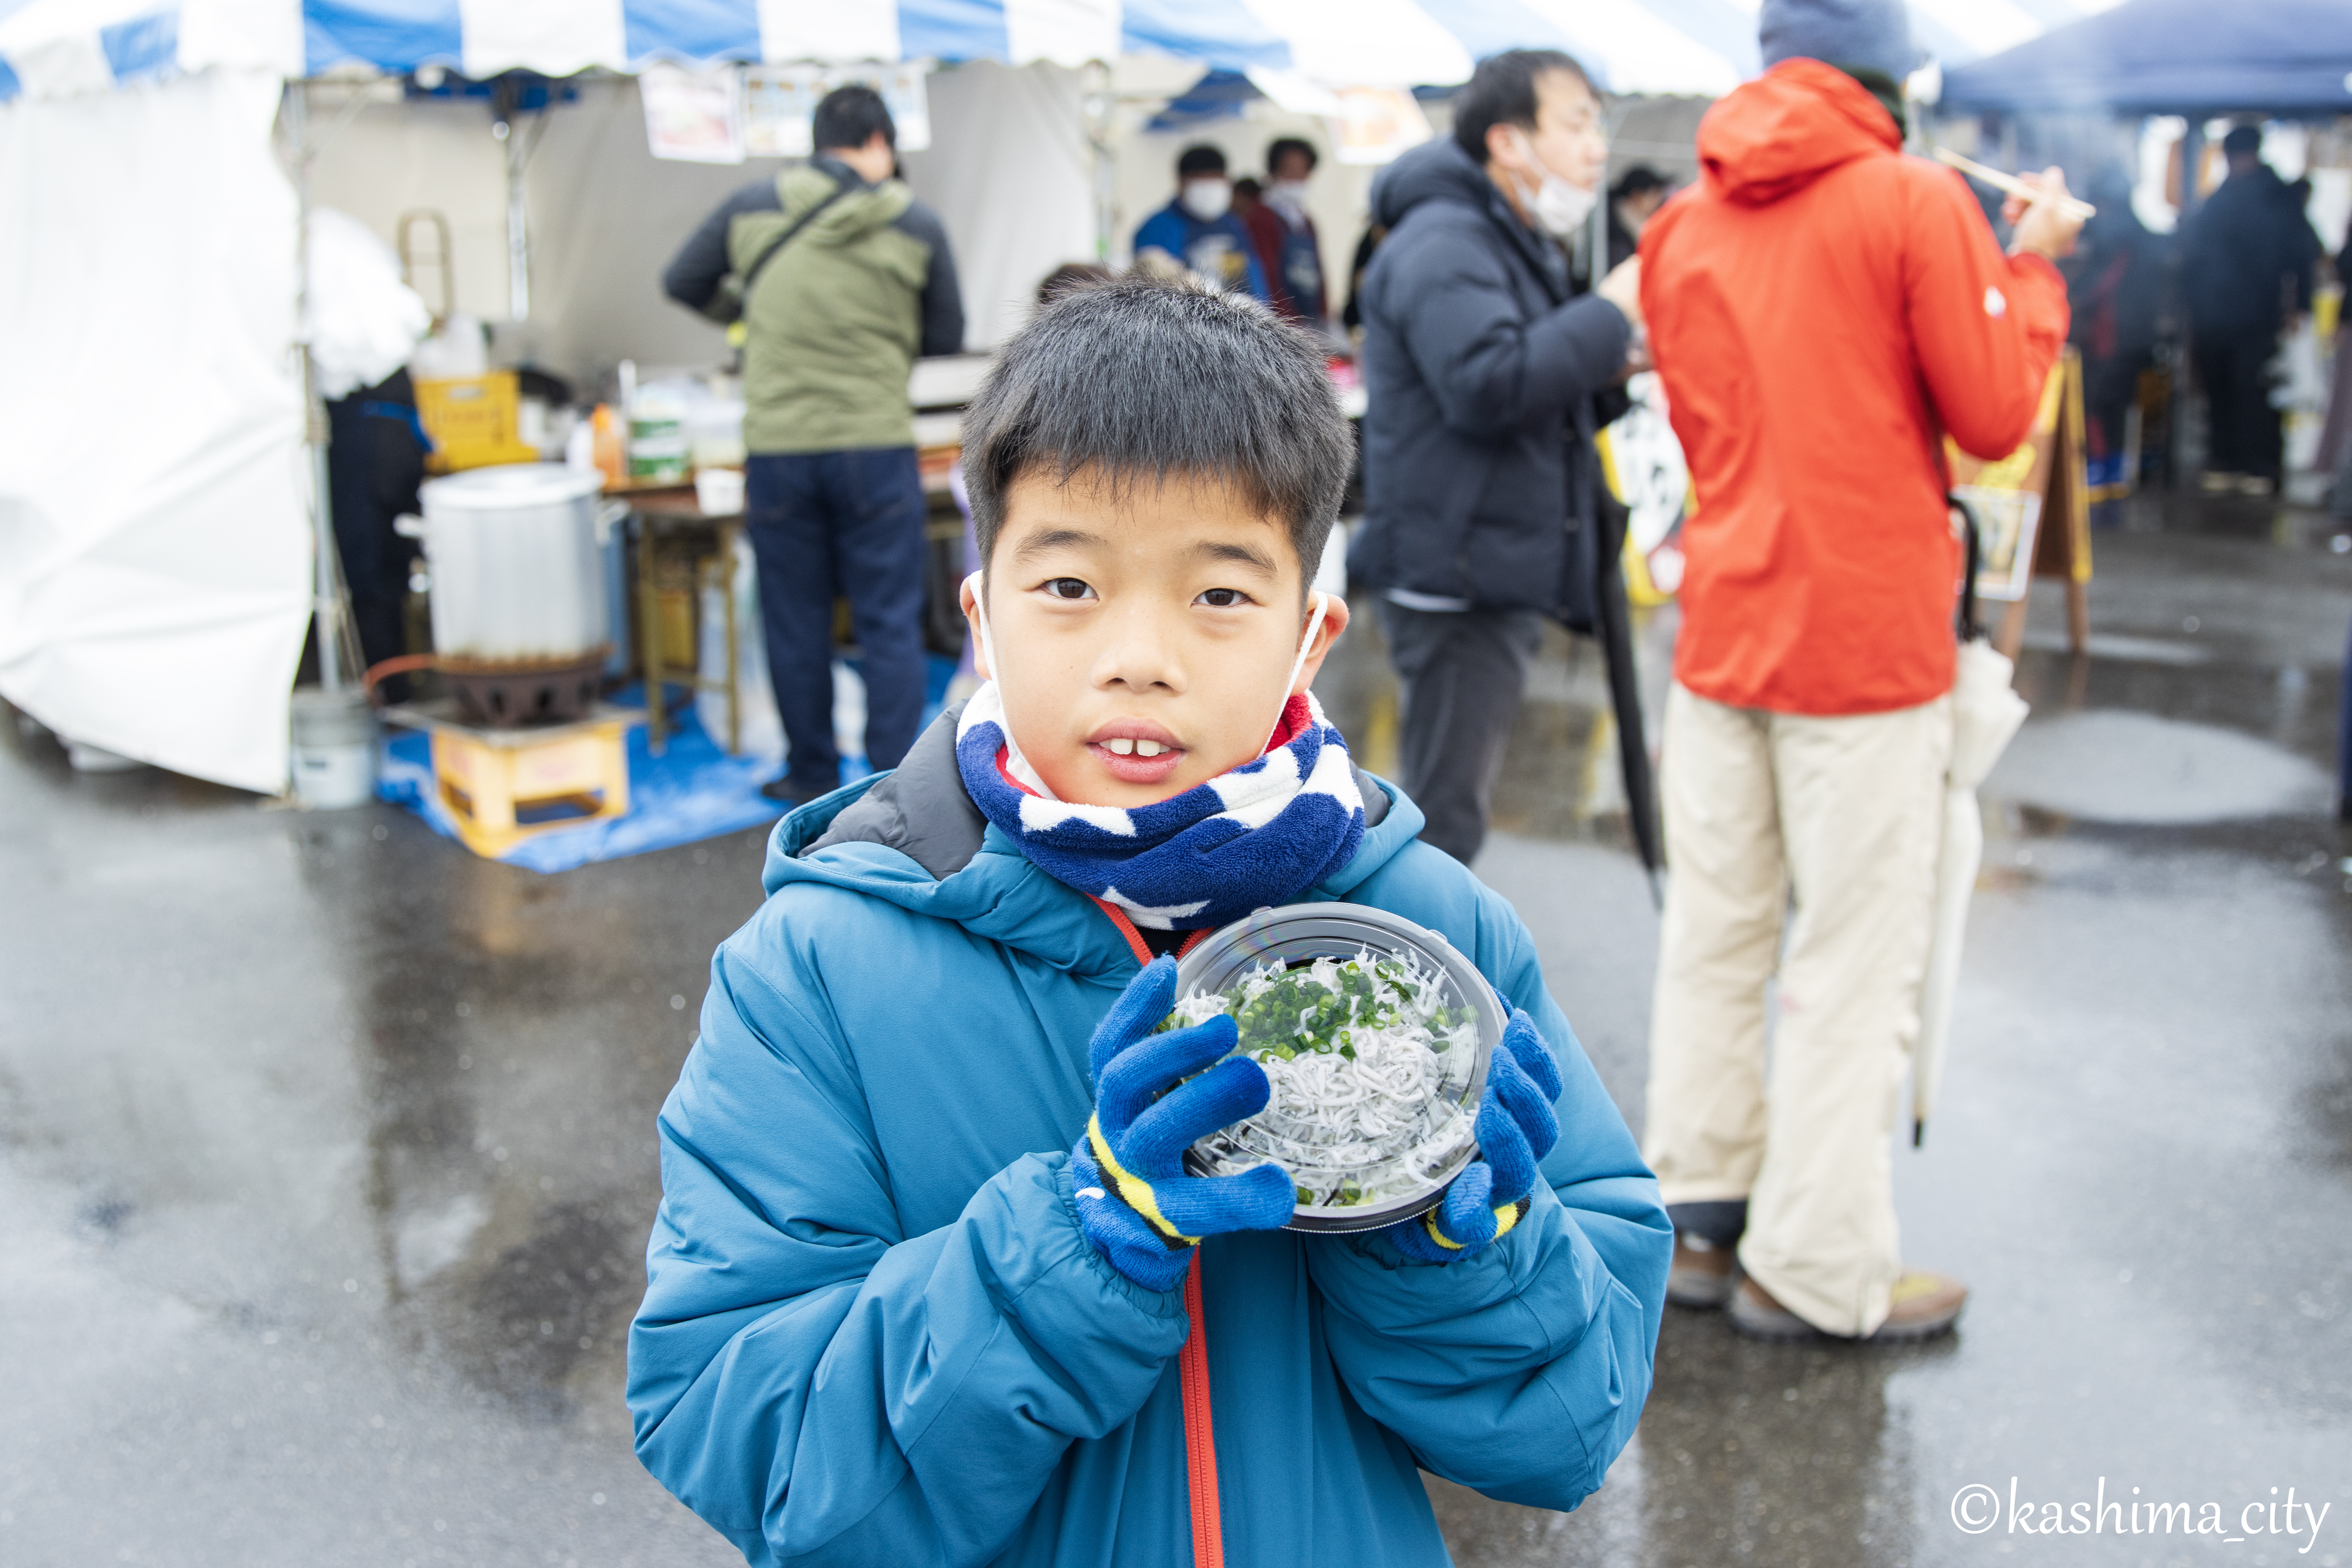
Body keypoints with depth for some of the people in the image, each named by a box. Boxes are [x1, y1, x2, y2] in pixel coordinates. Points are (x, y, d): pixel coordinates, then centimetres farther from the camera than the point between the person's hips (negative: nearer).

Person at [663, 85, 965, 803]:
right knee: (890, 623, 5)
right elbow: (947, 337, 8)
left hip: (777, 448, 1)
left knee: (795, 623, 12)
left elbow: (681, 284, 16)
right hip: (876, 444, -1)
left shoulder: (752, 210, 3)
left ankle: (812, 776, 22)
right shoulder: (917, 225, 0)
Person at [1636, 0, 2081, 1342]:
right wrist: (2032, 267, 7)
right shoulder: (1916, 200, -7)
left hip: (1724, 629, 6)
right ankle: (1814, 1269, 8)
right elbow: (1994, 416, -6)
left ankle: (1701, 1216, 21)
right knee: (1854, 962, 2)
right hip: (1871, 637, -6)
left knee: (1715, 937, 12)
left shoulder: (1687, 225, 10)